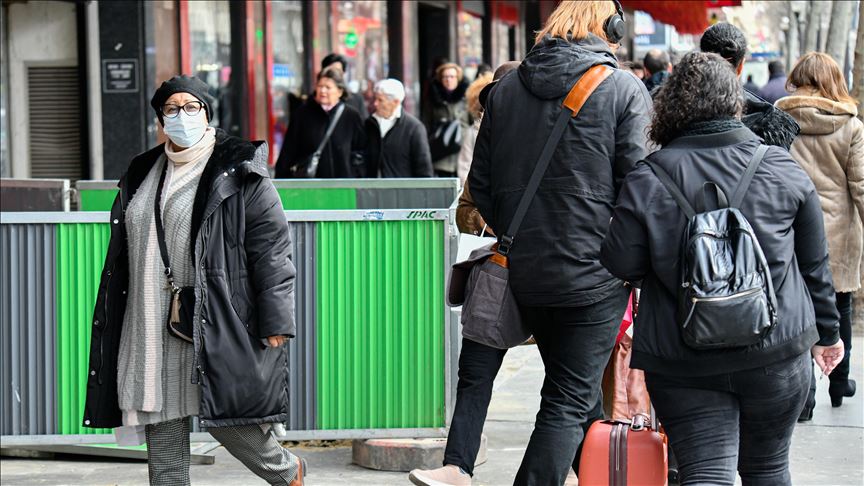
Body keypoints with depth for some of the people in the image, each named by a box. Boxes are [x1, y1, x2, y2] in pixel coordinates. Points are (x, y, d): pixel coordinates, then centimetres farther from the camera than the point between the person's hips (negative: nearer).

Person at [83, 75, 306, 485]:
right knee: (162, 429, 5)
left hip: (216, 324, -6)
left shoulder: (239, 172, -3)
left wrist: (276, 322, -13)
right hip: (154, 325, 6)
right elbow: (123, 255, 22)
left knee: (225, 418, -4)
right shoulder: (143, 174, 15)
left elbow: (272, 248, -7)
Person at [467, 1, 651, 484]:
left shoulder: (507, 88, 6)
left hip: (526, 276, 6)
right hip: (595, 276, -5)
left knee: (578, 395, 21)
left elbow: (481, 185, 9)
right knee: (570, 403, -2)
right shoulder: (624, 90, -9)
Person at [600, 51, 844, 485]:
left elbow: (621, 263, -8)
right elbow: (815, 262, 7)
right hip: (776, 352, 2)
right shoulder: (782, 169, -2)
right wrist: (826, 332, 20)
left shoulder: (648, 179, -9)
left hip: (683, 363, -2)